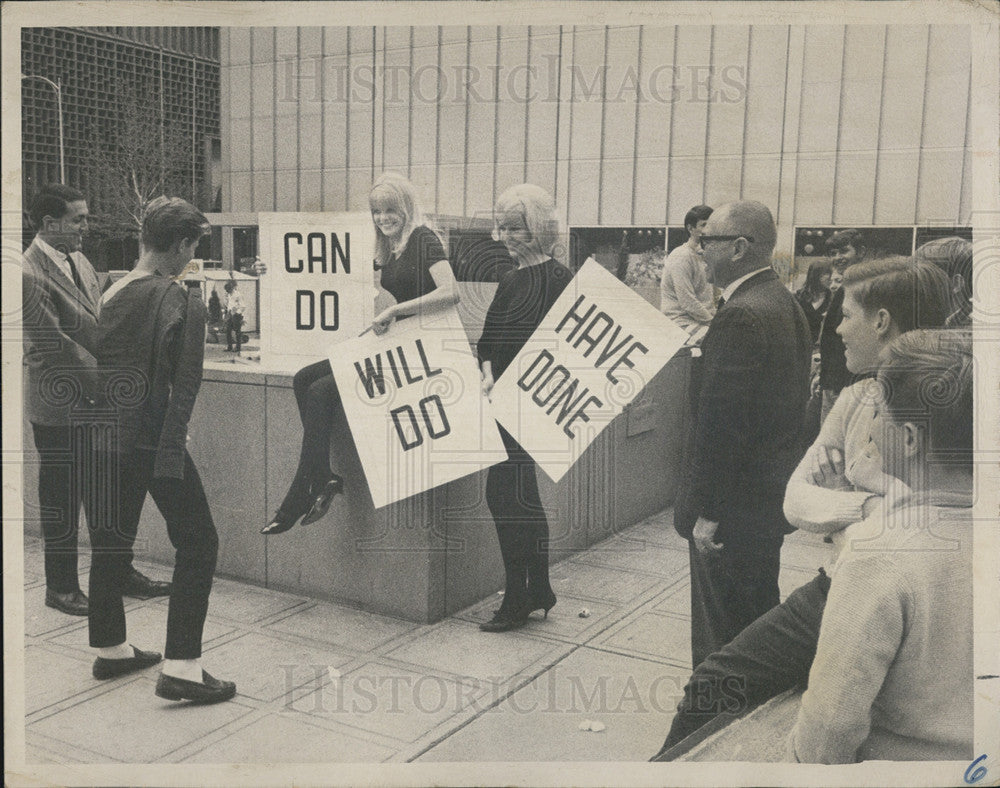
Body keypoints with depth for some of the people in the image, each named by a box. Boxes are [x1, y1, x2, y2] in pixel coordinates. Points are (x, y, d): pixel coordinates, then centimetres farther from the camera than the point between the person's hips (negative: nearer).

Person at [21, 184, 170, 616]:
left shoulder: (79, 261, 11)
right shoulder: (29, 273, -17)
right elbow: (55, 344, -20)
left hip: (100, 402, 8)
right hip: (61, 408, -8)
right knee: (62, 500, 6)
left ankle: (120, 572, 29)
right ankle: (61, 586, 21)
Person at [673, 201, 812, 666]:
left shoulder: (740, 316, -22)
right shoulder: (787, 303, 9)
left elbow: (723, 422, -24)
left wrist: (707, 511, -19)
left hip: (736, 506, -10)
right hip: (774, 490, 10)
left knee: (723, 636, 3)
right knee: (761, 619, 23)